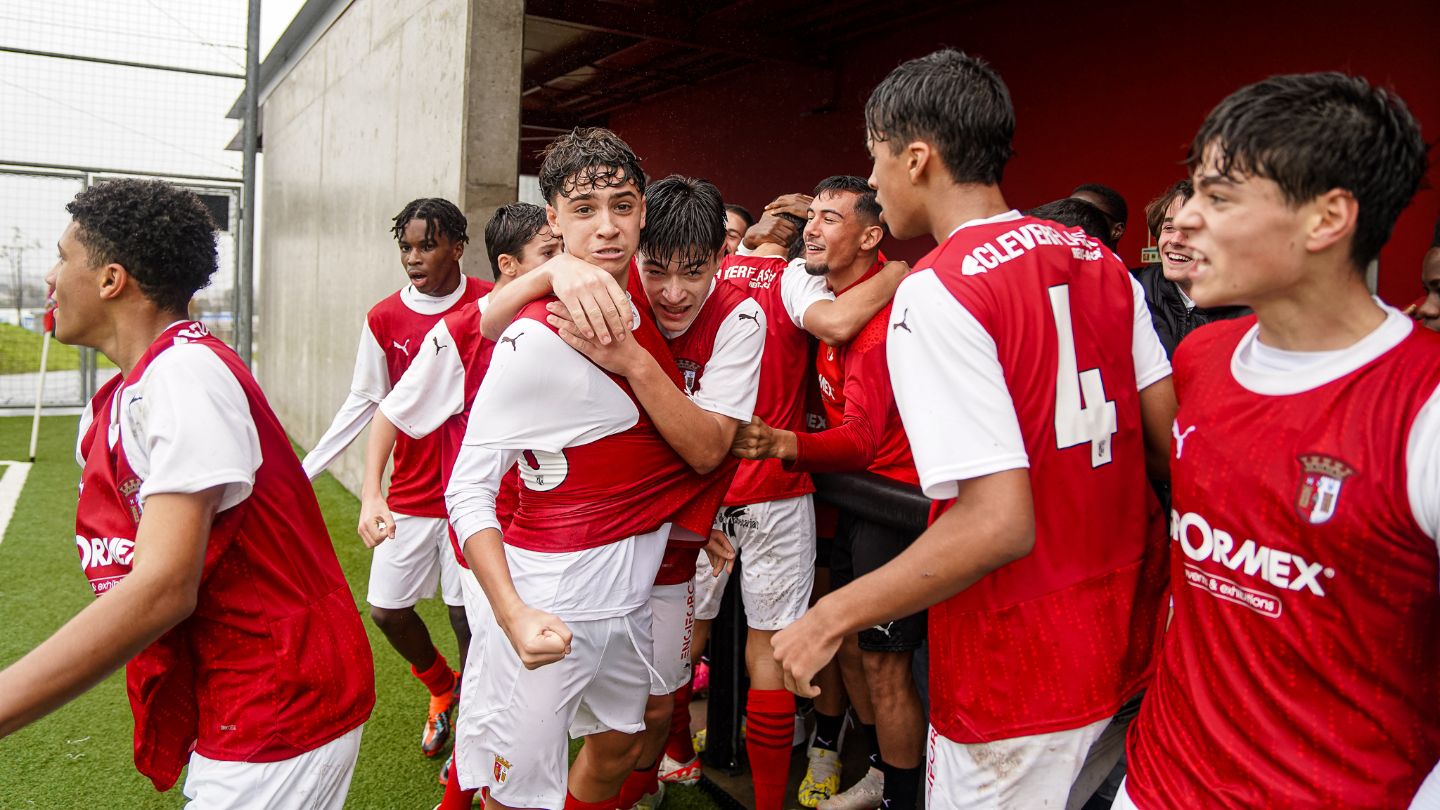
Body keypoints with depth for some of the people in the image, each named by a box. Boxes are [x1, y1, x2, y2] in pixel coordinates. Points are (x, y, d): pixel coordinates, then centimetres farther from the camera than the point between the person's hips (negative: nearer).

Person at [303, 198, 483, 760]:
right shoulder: (384, 319, -1)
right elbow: (364, 402, 6)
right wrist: (304, 471, 6)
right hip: (410, 493, 3)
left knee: (467, 613, 3)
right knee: (387, 610, 9)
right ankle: (441, 686, 39)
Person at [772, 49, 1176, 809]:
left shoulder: (934, 293, -20)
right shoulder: (1101, 262, 3)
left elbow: (998, 521, -26)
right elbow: (1171, 438, 5)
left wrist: (831, 618, -18)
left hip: (1021, 676, -7)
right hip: (1129, 634, 8)